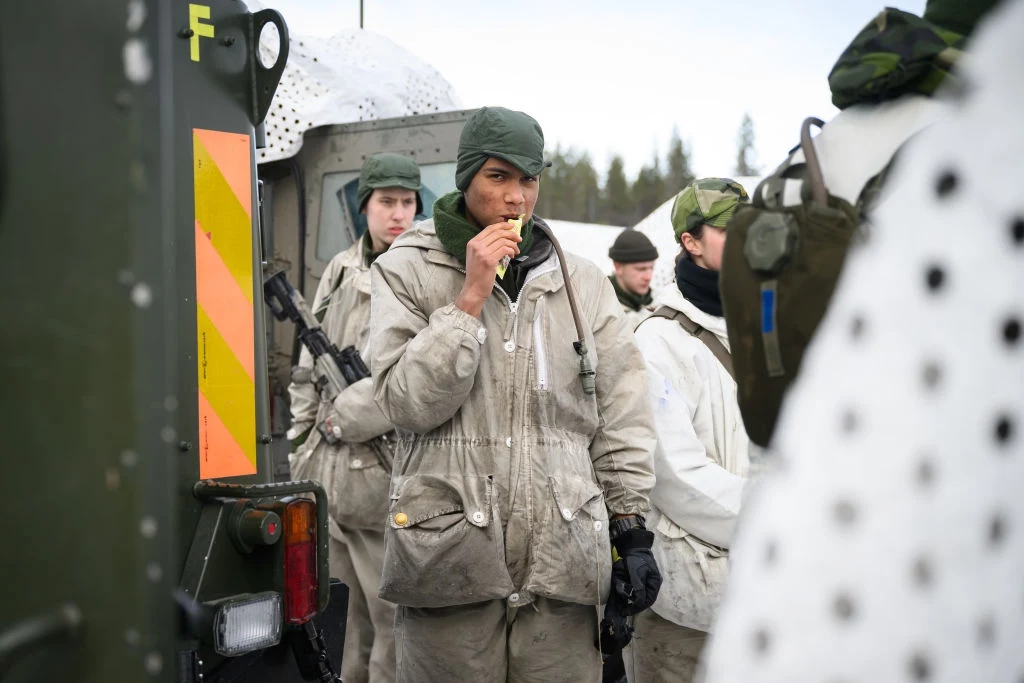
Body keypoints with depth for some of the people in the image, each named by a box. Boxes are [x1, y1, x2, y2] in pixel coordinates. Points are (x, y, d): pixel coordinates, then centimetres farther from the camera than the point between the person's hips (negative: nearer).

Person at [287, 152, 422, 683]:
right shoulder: (341, 271, 13)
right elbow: (310, 363, 19)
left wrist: (343, 418, -9)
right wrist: (302, 444, 15)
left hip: (388, 473, -5)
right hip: (331, 469, 6)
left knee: (393, 612, -1)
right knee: (358, 603, 16)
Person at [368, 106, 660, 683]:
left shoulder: (583, 282, 10)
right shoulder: (406, 271, 2)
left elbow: (621, 418, 10)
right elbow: (407, 403, -10)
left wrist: (630, 529, 6)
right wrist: (471, 296, -13)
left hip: (563, 562, 2)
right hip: (450, 559, -2)